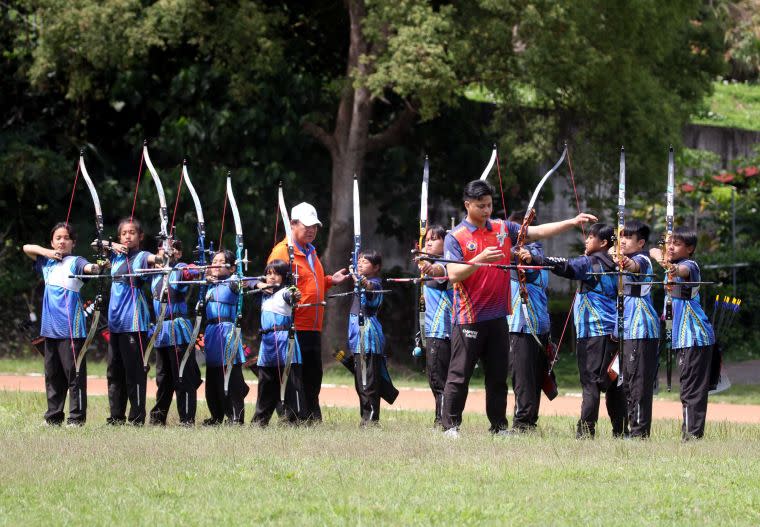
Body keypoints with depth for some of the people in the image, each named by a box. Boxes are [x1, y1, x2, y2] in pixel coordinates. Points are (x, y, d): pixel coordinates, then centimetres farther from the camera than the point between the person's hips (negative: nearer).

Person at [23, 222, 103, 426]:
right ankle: (53, 417, 17)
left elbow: (88, 267, -22)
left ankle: (76, 417, -4)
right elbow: (27, 248, 21)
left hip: (71, 327, -6)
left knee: (74, 373, -6)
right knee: (52, 374, 10)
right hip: (50, 326, 6)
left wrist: (96, 267, -45)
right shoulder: (47, 262, 15)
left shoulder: (75, 262, -3)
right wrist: (46, 252, 3)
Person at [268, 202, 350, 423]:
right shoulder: (282, 251, -8)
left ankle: (314, 419, 18)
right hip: (293, 328, -9)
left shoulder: (310, 252, 20)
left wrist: (330, 281, 15)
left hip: (312, 328, 9)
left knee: (313, 376, 12)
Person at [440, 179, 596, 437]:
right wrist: (480, 260, -28)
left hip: (497, 316, 5)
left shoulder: (503, 229, 10)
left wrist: (572, 222, -3)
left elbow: (538, 231, 7)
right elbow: (453, 275, -14)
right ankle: (450, 426, 3)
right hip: (468, 317, -5)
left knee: (498, 375, 9)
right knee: (459, 375, -2)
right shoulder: (455, 237, -4)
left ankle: (499, 427, 15)